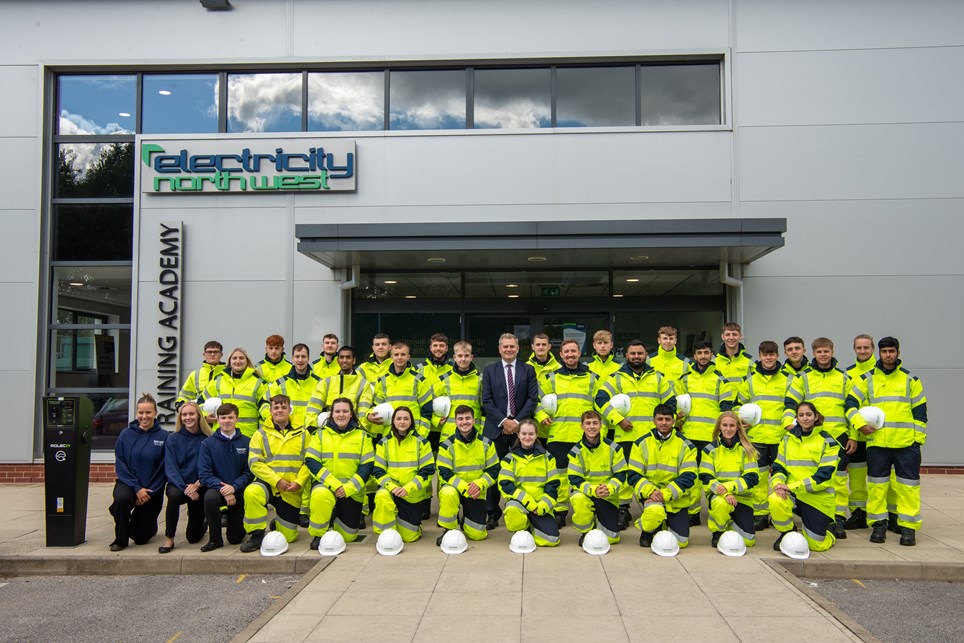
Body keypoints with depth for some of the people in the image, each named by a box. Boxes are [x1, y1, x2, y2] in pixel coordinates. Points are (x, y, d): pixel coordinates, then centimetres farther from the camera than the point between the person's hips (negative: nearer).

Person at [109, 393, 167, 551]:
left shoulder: (164, 437, -8)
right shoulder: (126, 435, -3)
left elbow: (164, 469, -7)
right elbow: (120, 466, -5)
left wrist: (149, 492, -14)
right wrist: (137, 488, -16)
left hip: (152, 490, 0)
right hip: (128, 483, 1)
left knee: (140, 537, 3)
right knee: (122, 498, -36)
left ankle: (150, 525, 41)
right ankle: (120, 539, -11)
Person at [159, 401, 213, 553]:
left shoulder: (207, 439, -3)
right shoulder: (173, 439, -2)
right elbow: (170, 469, -9)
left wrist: (197, 484, -23)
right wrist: (185, 488, -23)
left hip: (199, 487, 0)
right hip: (178, 485, 0)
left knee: (194, 537, 0)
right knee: (174, 495, -38)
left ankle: (202, 523, 38)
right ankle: (169, 539, -20)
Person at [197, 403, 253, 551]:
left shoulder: (247, 442, -4)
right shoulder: (208, 443, -4)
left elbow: (250, 472, -5)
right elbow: (204, 474, -9)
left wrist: (234, 487, -22)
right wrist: (222, 488, -23)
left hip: (239, 491, 0)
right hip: (217, 488, 0)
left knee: (235, 538, 0)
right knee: (210, 497, -37)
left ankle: (232, 518, 38)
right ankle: (215, 539, -16)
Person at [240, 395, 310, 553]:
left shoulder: (303, 434, 5)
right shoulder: (261, 434, 2)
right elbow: (254, 463, -7)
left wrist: (299, 482, -15)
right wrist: (277, 480, -17)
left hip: (292, 492, 1)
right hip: (267, 484, -1)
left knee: (288, 537, 1)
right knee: (251, 492, -37)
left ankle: (278, 523, 38)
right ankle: (256, 535, -16)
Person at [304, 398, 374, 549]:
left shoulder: (362, 436, 4)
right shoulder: (320, 434, 3)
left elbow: (367, 465, -4)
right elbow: (311, 461, -7)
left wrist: (349, 487, -18)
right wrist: (333, 484, -20)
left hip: (351, 491, 1)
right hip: (325, 485, -1)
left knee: (348, 535, 3)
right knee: (320, 494, -37)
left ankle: (336, 517, 38)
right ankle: (318, 535, -12)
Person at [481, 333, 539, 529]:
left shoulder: (528, 370, 8)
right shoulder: (489, 370, 8)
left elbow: (533, 398, 1)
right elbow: (486, 401, 2)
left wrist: (517, 421, -9)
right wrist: (503, 421, -9)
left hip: (521, 428, 0)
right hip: (496, 428, 0)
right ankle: (493, 513, 10)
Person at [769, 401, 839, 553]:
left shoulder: (827, 442, -4)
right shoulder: (787, 439, 8)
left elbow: (824, 476, -13)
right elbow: (778, 467, 7)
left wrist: (791, 486, -22)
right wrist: (778, 482, -18)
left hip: (818, 497, -2)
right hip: (792, 493, 2)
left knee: (816, 545, -4)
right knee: (775, 500, -33)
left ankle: (827, 531, 34)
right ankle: (787, 533, -1)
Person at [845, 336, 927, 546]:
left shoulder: (911, 380, 8)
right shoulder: (867, 379, 7)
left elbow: (920, 411, 9)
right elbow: (850, 403, 5)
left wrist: (918, 438, 2)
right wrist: (860, 424, -10)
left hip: (907, 442, 0)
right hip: (877, 441, 0)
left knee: (908, 485, 1)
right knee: (877, 484, 4)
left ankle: (908, 527, 9)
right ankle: (878, 524, 14)